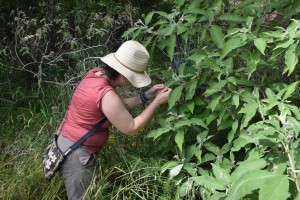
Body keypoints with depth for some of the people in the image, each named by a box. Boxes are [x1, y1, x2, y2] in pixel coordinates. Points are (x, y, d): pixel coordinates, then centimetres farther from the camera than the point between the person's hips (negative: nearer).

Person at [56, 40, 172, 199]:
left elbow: (119, 107, 10)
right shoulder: (106, 95, -29)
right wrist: (156, 102, -14)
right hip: (77, 152, -9)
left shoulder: (97, 73, -2)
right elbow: (131, 129, -18)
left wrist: (146, 96, 1)